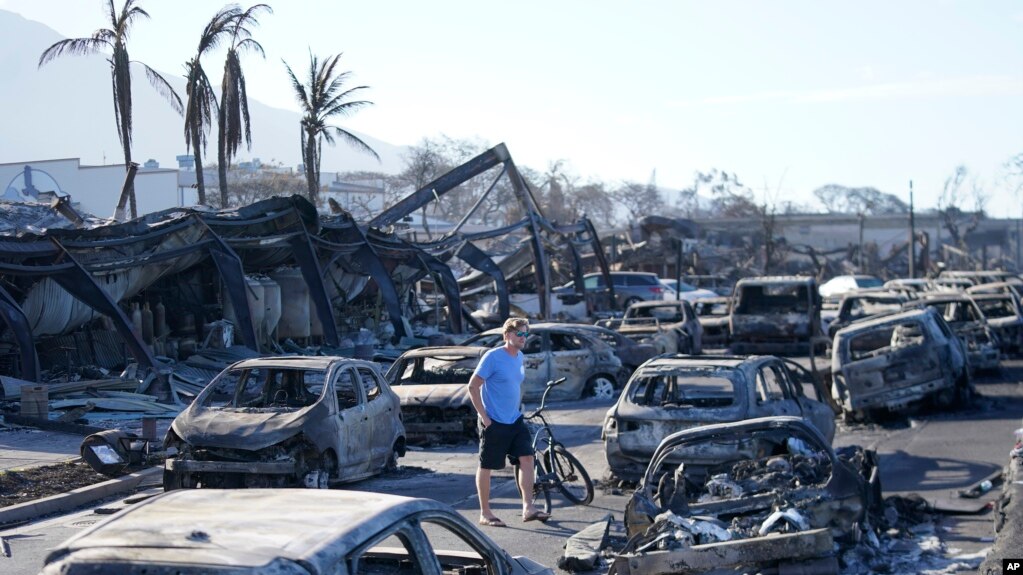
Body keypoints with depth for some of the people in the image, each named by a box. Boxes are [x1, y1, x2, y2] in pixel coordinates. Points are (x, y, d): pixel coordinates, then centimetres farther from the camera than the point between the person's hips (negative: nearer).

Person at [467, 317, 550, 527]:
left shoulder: (519, 357, 9)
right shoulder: (493, 357, -14)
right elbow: (473, 386, -14)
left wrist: (517, 410, 16)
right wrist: (483, 416, -16)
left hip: (515, 420, 7)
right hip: (494, 422, -7)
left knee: (527, 458, -3)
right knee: (486, 467, 3)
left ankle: (528, 508, 0)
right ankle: (485, 514, 11)